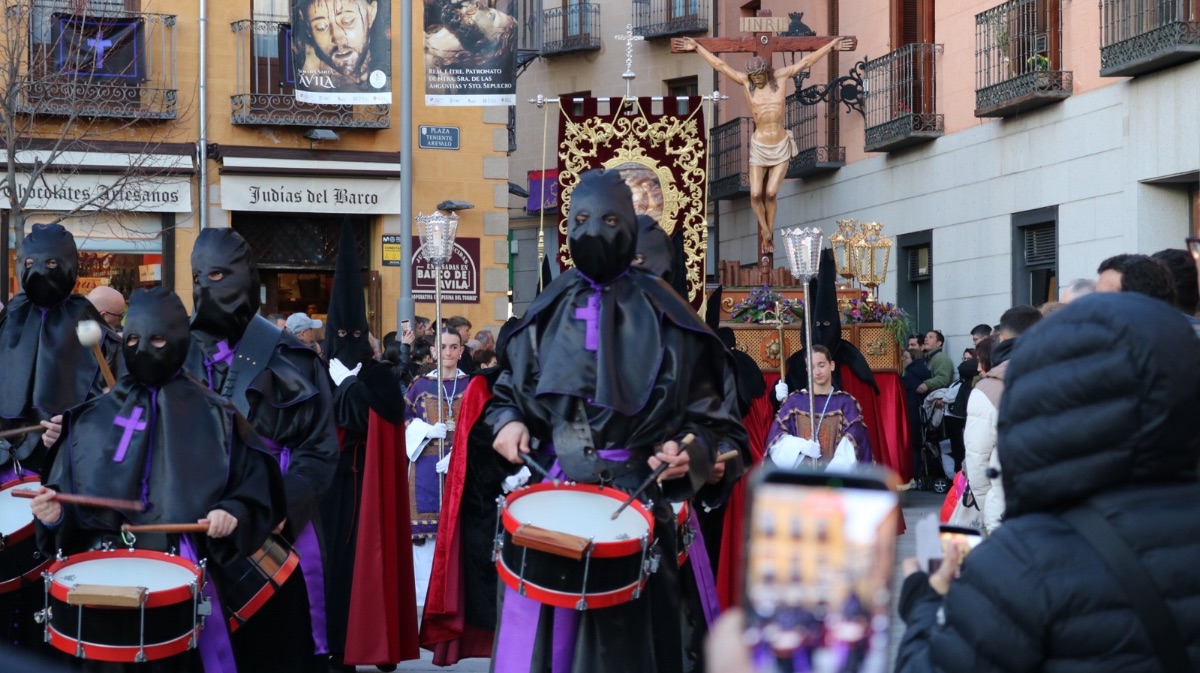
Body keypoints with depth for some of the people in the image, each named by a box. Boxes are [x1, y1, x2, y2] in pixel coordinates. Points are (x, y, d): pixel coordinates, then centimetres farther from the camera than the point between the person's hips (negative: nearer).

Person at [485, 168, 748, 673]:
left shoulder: (660, 314, 1)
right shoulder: (547, 312, 10)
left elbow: (709, 408, 2)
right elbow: (508, 391, 19)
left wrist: (690, 451, -16)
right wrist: (509, 423, -1)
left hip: (635, 501, -2)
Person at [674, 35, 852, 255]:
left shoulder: (781, 77, 0)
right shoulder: (746, 82, 0)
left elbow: (807, 61, 5)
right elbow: (720, 65, 3)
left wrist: (831, 46, 7)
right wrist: (697, 47, 4)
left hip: (781, 146, 0)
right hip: (759, 147, 0)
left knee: (771, 193, -4)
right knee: (756, 194, -6)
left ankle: (769, 233, 12)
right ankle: (765, 231, 14)